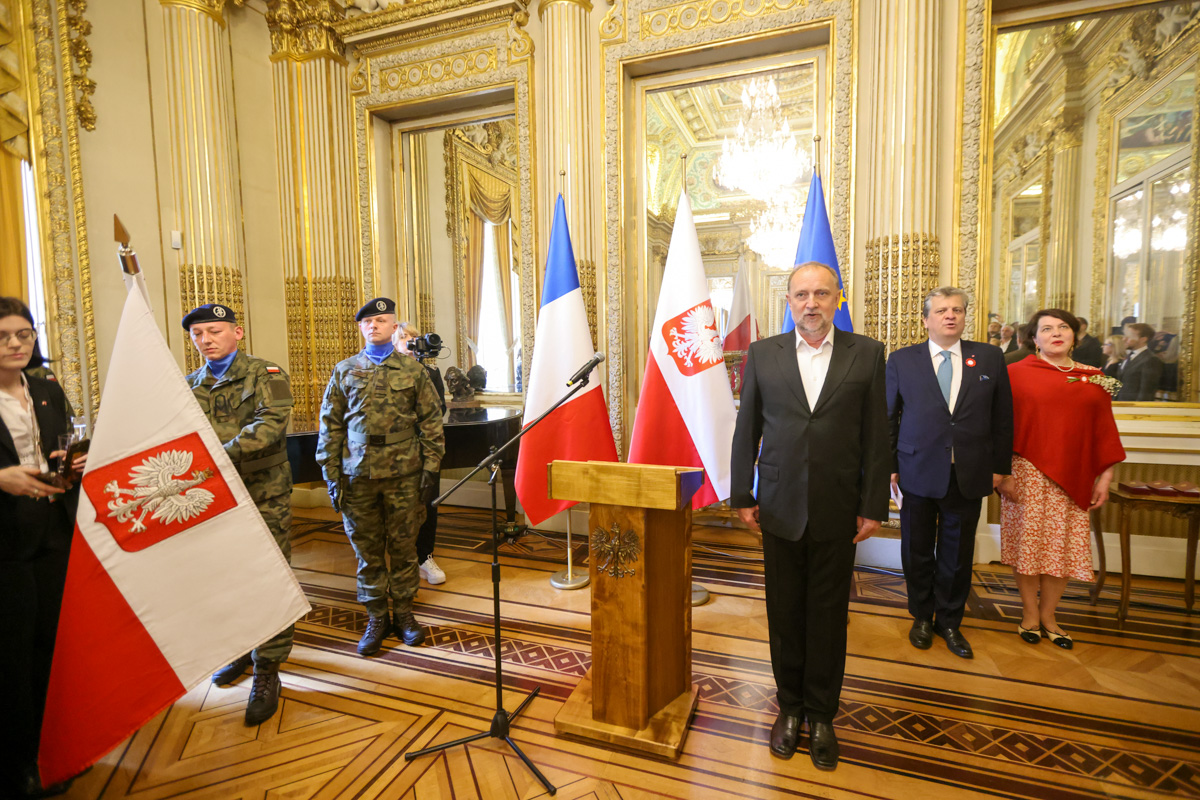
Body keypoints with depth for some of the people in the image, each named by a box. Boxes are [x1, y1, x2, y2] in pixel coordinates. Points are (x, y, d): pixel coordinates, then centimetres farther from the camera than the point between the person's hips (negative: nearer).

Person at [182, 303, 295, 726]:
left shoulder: (265, 374, -4)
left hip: (263, 496, -5)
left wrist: (222, 454, -31)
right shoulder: (190, 385, 14)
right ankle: (241, 648, 38)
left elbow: (271, 424, -19)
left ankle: (267, 673, 10)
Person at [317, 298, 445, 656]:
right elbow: (330, 425, 7)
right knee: (367, 550, 9)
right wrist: (332, 476, 2)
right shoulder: (344, 371, 8)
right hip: (358, 476, 1)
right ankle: (376, 618, 24)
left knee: (403, 546, 8)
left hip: (403, 474, -1)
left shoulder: (413, 370, 4)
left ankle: (404, 612, 25)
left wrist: (430, 469, -3)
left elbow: (431, 422, 3)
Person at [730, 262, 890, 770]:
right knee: (785, 613, 13)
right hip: (780, 508, 1)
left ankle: (821, 715, 31)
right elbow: (746, 430, 3)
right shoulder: (762, 354, 2)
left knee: (828, 616, 12)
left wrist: (873, 506, -3)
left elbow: (876, 437, 0)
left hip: (837, 511, 0)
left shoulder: (866, 354, 0)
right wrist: (741, 496, 1)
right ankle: (790, 707, 32)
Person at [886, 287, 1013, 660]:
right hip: (918, 472, -1)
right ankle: (922, 617, 32)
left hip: (968, 475, 1)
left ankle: (949, 622, 32)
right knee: (918, 552, 12)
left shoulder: (990, 358, 5)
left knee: (957, 555, 12)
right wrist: (889, 466, -2)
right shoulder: (902, 360, 1)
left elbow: (1002, 417, 7)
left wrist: (999, 466, 4)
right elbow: (888, 416, 2)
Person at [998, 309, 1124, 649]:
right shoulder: (1016, 373, -2)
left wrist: (1105, 474, 6)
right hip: (1028, 473, -3)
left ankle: (1048, 616, 25)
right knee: (1028, 542, 4)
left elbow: (1104, 429, 11)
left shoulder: (1094, 378, 9)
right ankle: (1030, 614, 21)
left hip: (1073, 477, 4)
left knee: (1064, 545, 8)